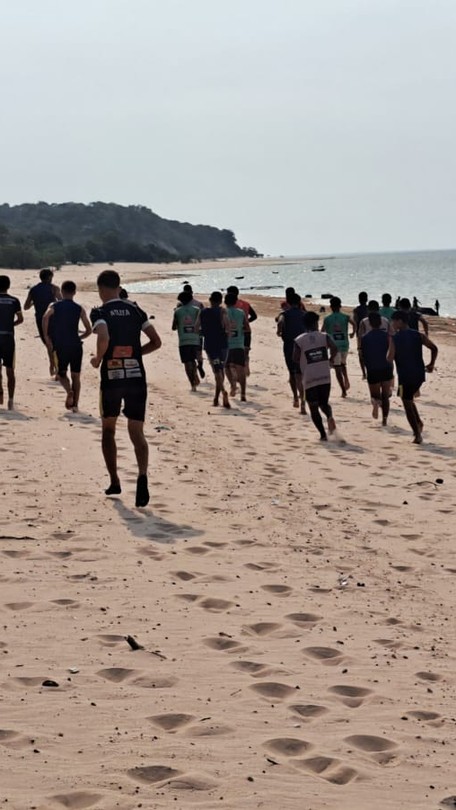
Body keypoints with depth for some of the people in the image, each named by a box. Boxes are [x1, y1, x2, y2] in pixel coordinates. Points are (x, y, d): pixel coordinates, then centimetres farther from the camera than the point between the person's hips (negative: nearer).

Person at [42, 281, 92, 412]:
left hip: (60, 346, -1)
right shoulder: (79, 309, 4)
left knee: (61, 374, 12)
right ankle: (75, 404, 7)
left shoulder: (54, 306, 2)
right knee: (76, 376, 12)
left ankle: (69, 391, -19)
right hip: (75, 346, 1)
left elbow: (45, 317, -19)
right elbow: (89, 330, 1)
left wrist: (46, 337, -10)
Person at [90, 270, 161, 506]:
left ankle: (114, 482, 23)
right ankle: (142, 475, -26)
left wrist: (98, 358, -7)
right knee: (137, 433, 0)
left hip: (111, 378, -2)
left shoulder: (100, 312, -5)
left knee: (108, 429, 20)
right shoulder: (135, 310, 7)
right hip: (136, 378, 2)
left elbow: (103, 337, -25)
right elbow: (156, 342, 5)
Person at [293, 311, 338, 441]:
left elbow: (296, 359, -6)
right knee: (324, 403, 19)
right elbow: (334, 348, -12)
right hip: (325, 377, 2)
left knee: (314, 408, 7)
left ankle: (323, 435, -2)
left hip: (309, 379, -2)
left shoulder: (299, 340, -3)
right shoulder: (324, 336, 2)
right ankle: (330, 416, -15)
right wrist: (330, 360, 6)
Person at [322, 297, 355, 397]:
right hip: (344, 344, 2)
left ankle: (343, 391, -4)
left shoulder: (327, 319, -1)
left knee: (337, 368, 2)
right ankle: (346, 379, -2)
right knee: (343, 364, 25)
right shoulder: (345, 317, 1)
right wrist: (353, 333, 3)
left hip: (334, 345, -2)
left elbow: (322, 332, 0)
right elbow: (354, 324, -15)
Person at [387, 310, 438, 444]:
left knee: (407, 405, 4)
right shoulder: (418, 335, 4)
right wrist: (431, 364, 14)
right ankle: (418, 422, 10)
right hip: (419, 374, 5)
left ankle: (417, 435, -1)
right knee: (409, 399, 26)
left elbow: (389, 359, -14)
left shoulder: (394, 339, -8)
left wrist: (389, 351, 8)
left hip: (405, 376, -5)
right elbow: (434, 349, 4)